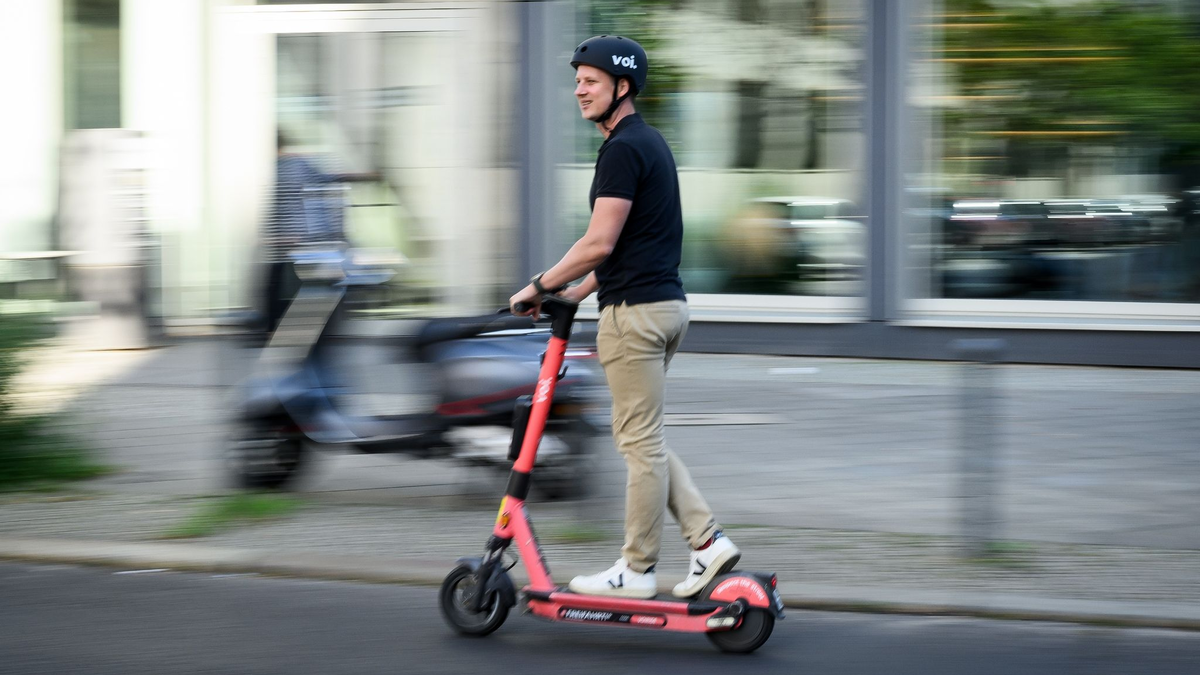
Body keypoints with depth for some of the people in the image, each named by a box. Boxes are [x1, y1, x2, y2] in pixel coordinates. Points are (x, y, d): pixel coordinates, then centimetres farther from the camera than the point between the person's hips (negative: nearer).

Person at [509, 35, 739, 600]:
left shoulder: (623, 149, -15)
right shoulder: (649, 141, 16)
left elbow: (600, 243, -20)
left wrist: (540, 286, -9)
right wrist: (577, 292, 21)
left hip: (636, 311, -10)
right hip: (664, 302, 10)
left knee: (639, 441, -3)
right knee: (642, 438, 15)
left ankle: (636, 570, 4)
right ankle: (707, 540, 10)